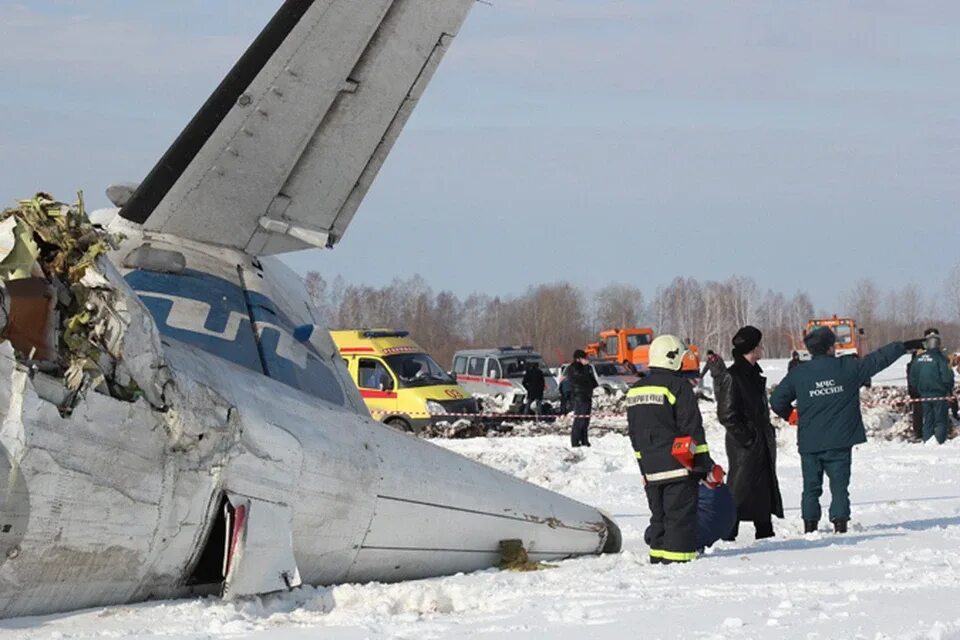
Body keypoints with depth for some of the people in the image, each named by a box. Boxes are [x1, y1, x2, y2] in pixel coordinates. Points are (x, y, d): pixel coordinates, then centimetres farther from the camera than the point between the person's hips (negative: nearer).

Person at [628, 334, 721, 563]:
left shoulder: (635, 390, 12)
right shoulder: (678, 386, -11)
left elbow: (635, 434, 18)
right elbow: (693, 430, -12)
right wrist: (706, 466, -7)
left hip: (650, 467, 7)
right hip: (679, 466, -7)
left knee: (659, 514, 15)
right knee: (680, 515, -5)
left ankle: (657, 556, 17)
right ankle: (678, 559, -9)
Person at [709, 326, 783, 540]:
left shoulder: (754, 374, 13)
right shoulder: (731, 377, -16)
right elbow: (727, 415, -19)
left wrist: (768, 432, 14)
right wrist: (746, 439, -18)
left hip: (762, 442, 9)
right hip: (744, 447, -9)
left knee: (765, 489, 13)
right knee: (740, 490, -7)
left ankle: (765, 532, 22)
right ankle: (727, 535, -3)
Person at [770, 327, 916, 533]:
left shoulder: (798, 374, -2)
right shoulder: (848, 368, -5)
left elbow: (777, 401, 2)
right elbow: (878, 360, 5)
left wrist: (790, 415, 22)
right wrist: (904, 346, 18)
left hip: (809, 443, 1)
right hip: (840, 442, -1)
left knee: (811, 487, 10)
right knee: (839, 485, 4)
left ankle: (810, 525, 7)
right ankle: (840, 523, -2)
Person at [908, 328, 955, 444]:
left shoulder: (919, 358, 3)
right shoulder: (939, 357, -15)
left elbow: (912, 378, 8)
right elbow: (947, 376, -17)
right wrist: (949, 390, 1)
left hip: (924, 395, 5)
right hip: (939, 395, -5)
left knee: (927, 422, 13)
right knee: (941, 422, 1)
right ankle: (939, 442, -11)